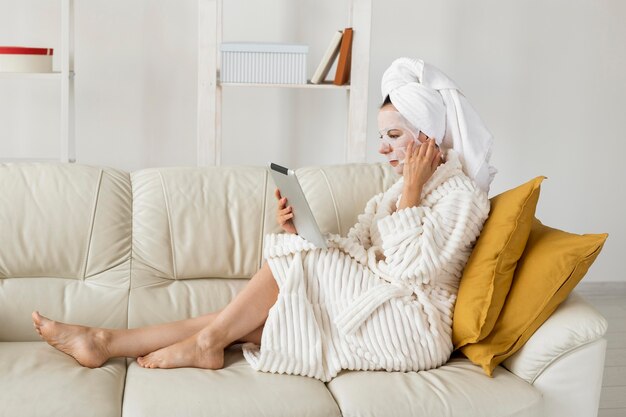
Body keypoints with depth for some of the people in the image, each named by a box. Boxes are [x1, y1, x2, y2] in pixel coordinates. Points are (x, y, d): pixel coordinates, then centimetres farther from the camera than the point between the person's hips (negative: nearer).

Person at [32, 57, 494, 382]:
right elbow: (349, 256, 7)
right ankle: (105, 342, -9)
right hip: (368, 308, 7)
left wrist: (411, 192, -15)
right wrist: (298, 230, -9)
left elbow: (411, 269, -18)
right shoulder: (393, 191, 17)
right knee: (246, 320, -7)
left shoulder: (462, 193, -7)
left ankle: (206, 341, -8)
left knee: (296, 258, -19)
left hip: (411, 329, -7)